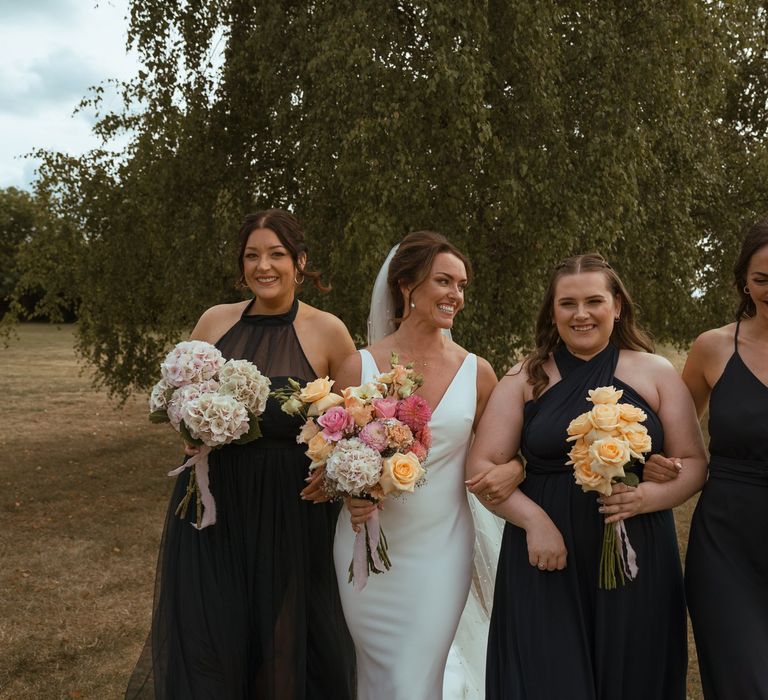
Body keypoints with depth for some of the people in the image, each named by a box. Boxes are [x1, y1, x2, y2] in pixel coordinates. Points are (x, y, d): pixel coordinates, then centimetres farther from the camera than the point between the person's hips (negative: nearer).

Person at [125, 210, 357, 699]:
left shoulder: (327, 330, -5)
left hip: (291, 505, -2)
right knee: (207, 634, 9)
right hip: (213, 498, 3)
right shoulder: (216, 321, 3)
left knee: (286, 636, 9)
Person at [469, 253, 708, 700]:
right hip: (545, 564, 0)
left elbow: (693, 462, 5)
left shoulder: (656, 373, 5)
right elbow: (483, 466, 0)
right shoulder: (526, 378, 4)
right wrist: (532, 519, -15)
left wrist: (647, 496, -15)